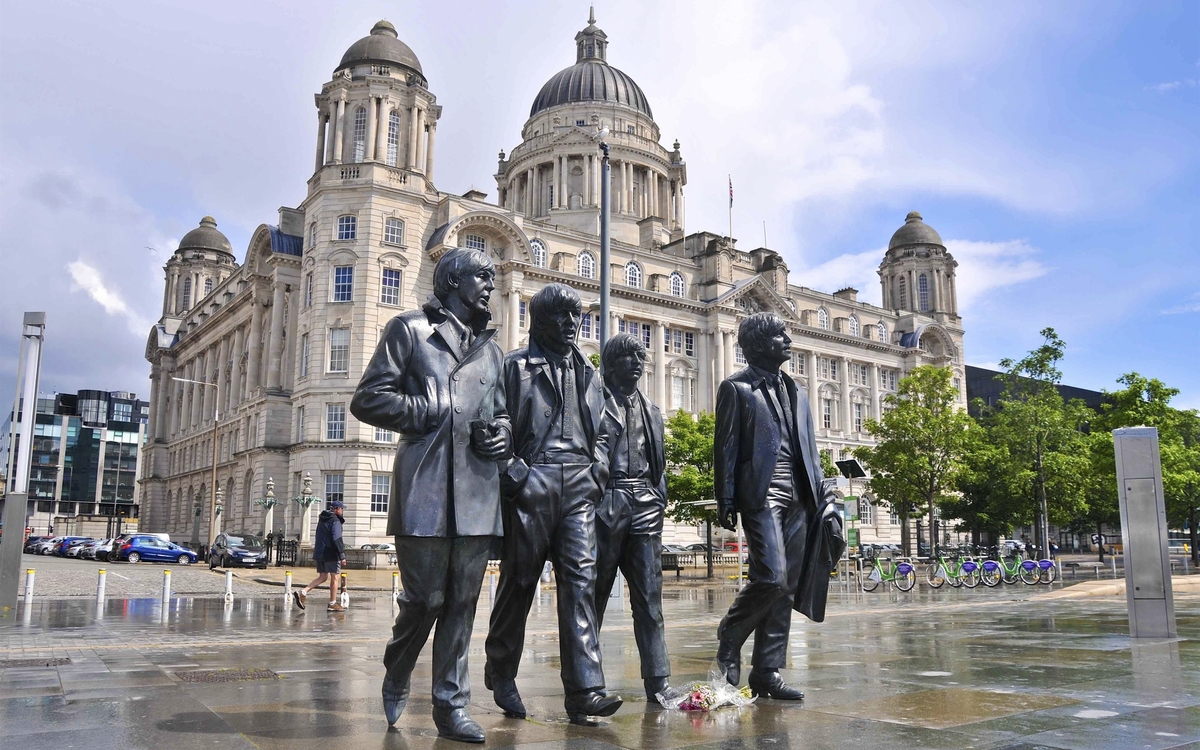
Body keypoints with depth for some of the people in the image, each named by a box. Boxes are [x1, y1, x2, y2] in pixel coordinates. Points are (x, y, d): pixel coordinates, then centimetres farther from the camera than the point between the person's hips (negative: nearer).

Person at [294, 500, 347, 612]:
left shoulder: (322, 519, 15)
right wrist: (342, 556, -19)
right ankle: (332, 604, 5)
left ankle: (302, 592, 0)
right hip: (330, 553, -8)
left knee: (323, 577, 14)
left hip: (319, 552, 8)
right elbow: (337, 540, -20)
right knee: (335, 577, 1)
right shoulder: (335, 521, -13)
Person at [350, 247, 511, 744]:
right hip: (425, 485, -4)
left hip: (478, 490, 5)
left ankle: (451, 706, 17)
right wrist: (430, 413, -8)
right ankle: (396, 679, 28)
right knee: (426, 598, -1)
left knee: (462, 602, 6)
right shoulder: (410, 329, 7)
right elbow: (368, 399, 1)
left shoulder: (490, 348, 22)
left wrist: (501, 436, 6)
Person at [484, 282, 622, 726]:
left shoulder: (587, 374, 19)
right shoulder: (515, 366, 3)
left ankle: (584, 690, -5)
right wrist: (513, 473, -11)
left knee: (580, 581, -5)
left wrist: (598, 472, 8)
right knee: (519, 582, 5)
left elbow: (600, 433, 23)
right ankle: (501, 674, 25)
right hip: (530, 485, -4)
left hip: (578, 488, 4)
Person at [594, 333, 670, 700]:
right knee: (595, 593, 3)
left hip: (644, 506, 5)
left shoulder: (650, 409, 19)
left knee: (650, 596, 1)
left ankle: (657, 683, 4)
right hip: (605, 502, -5)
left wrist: (659, 501, 12)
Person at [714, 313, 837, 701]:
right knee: (771, 578, -17)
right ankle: (729, 640, 8)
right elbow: (725, 447, -4)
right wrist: (726, 502, -10)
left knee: (786, 588, 5)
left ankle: (767, 673, 11)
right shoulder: (736, 387, 2)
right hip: (761, 495, -6)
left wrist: (823, 494, 11)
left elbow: (809, 449, 20)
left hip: (798, 498, 7)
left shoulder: (795, 391, 21)